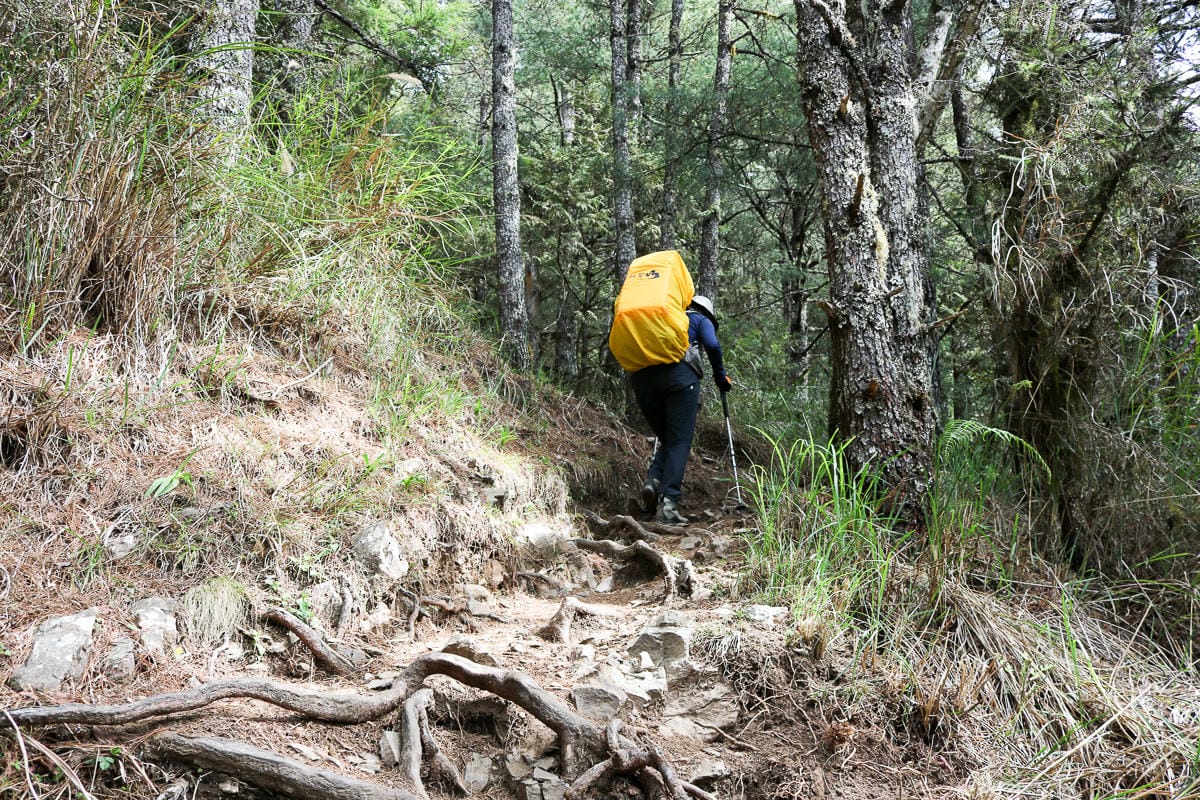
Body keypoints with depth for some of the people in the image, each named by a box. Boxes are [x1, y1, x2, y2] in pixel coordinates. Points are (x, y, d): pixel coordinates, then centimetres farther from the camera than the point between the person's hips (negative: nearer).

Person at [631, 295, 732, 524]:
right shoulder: (702, 320, 25)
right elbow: (712, 346, 4)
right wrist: (720, 377, 17)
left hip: (641, 375, 5)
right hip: (680, 373, -4)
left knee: (666, 439, 17)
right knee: (679, 442, -2)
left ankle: (653, 480, -8)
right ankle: (668, 503, -17)